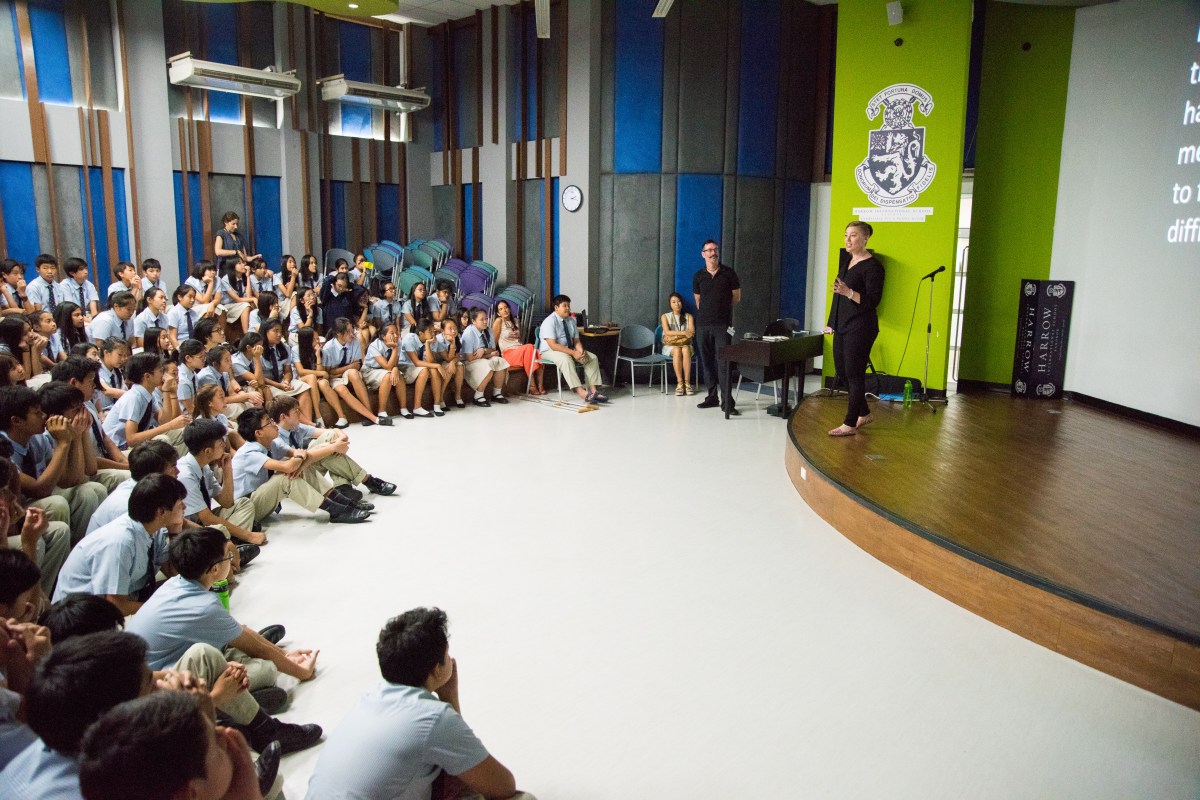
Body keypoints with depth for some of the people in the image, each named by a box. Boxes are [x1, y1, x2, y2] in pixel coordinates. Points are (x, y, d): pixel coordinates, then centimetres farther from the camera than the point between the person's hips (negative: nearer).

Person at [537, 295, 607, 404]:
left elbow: (576, 341, 5)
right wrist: (573, 353, -31)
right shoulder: (549, 322, -17)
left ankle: (593, 390, -22)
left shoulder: (571, 320, 5)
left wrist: (580, 351, -19)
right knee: (566, 360, -39)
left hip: (569, 350, 8)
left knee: (592, 358, -11)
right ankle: (581, 392, -47)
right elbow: (553, 345, -25)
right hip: (550, 351, -7)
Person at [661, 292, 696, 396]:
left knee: (685, 350, -36)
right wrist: (684, 333, -21)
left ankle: (687, 382, -37)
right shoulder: (665, 317, 5)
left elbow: (692, 332, -6)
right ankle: (680, 383, -37)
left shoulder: (688, 316, 9)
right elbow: (667, 332, -11)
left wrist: (676, 335, -20)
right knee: (677, 350, -36)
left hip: (685, 344, 1)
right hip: (670, 346, -1)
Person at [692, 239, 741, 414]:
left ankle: (727, 402, -10)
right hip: (703, 324, 3)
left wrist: (721, 306, 10)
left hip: (723, 324, -3)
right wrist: (712, 308, 13)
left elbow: (736, 298, 8)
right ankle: (712, 397, 17)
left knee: (723, 362, -9)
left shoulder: (728, 273, 2)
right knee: (707, 362, 7)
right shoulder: (698, 276, 8)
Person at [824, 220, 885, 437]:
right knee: (842, 371, 13)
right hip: (842, 326, 9)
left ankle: (850, 424, 5)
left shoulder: (872, 266, -12)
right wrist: (831, 322, 18)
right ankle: (864, 413, 30)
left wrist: (848, 292, -29)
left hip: (860, 328, -9)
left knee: (854, 374, -3)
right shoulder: (846, 259, 14)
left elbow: (873, 301, -17)